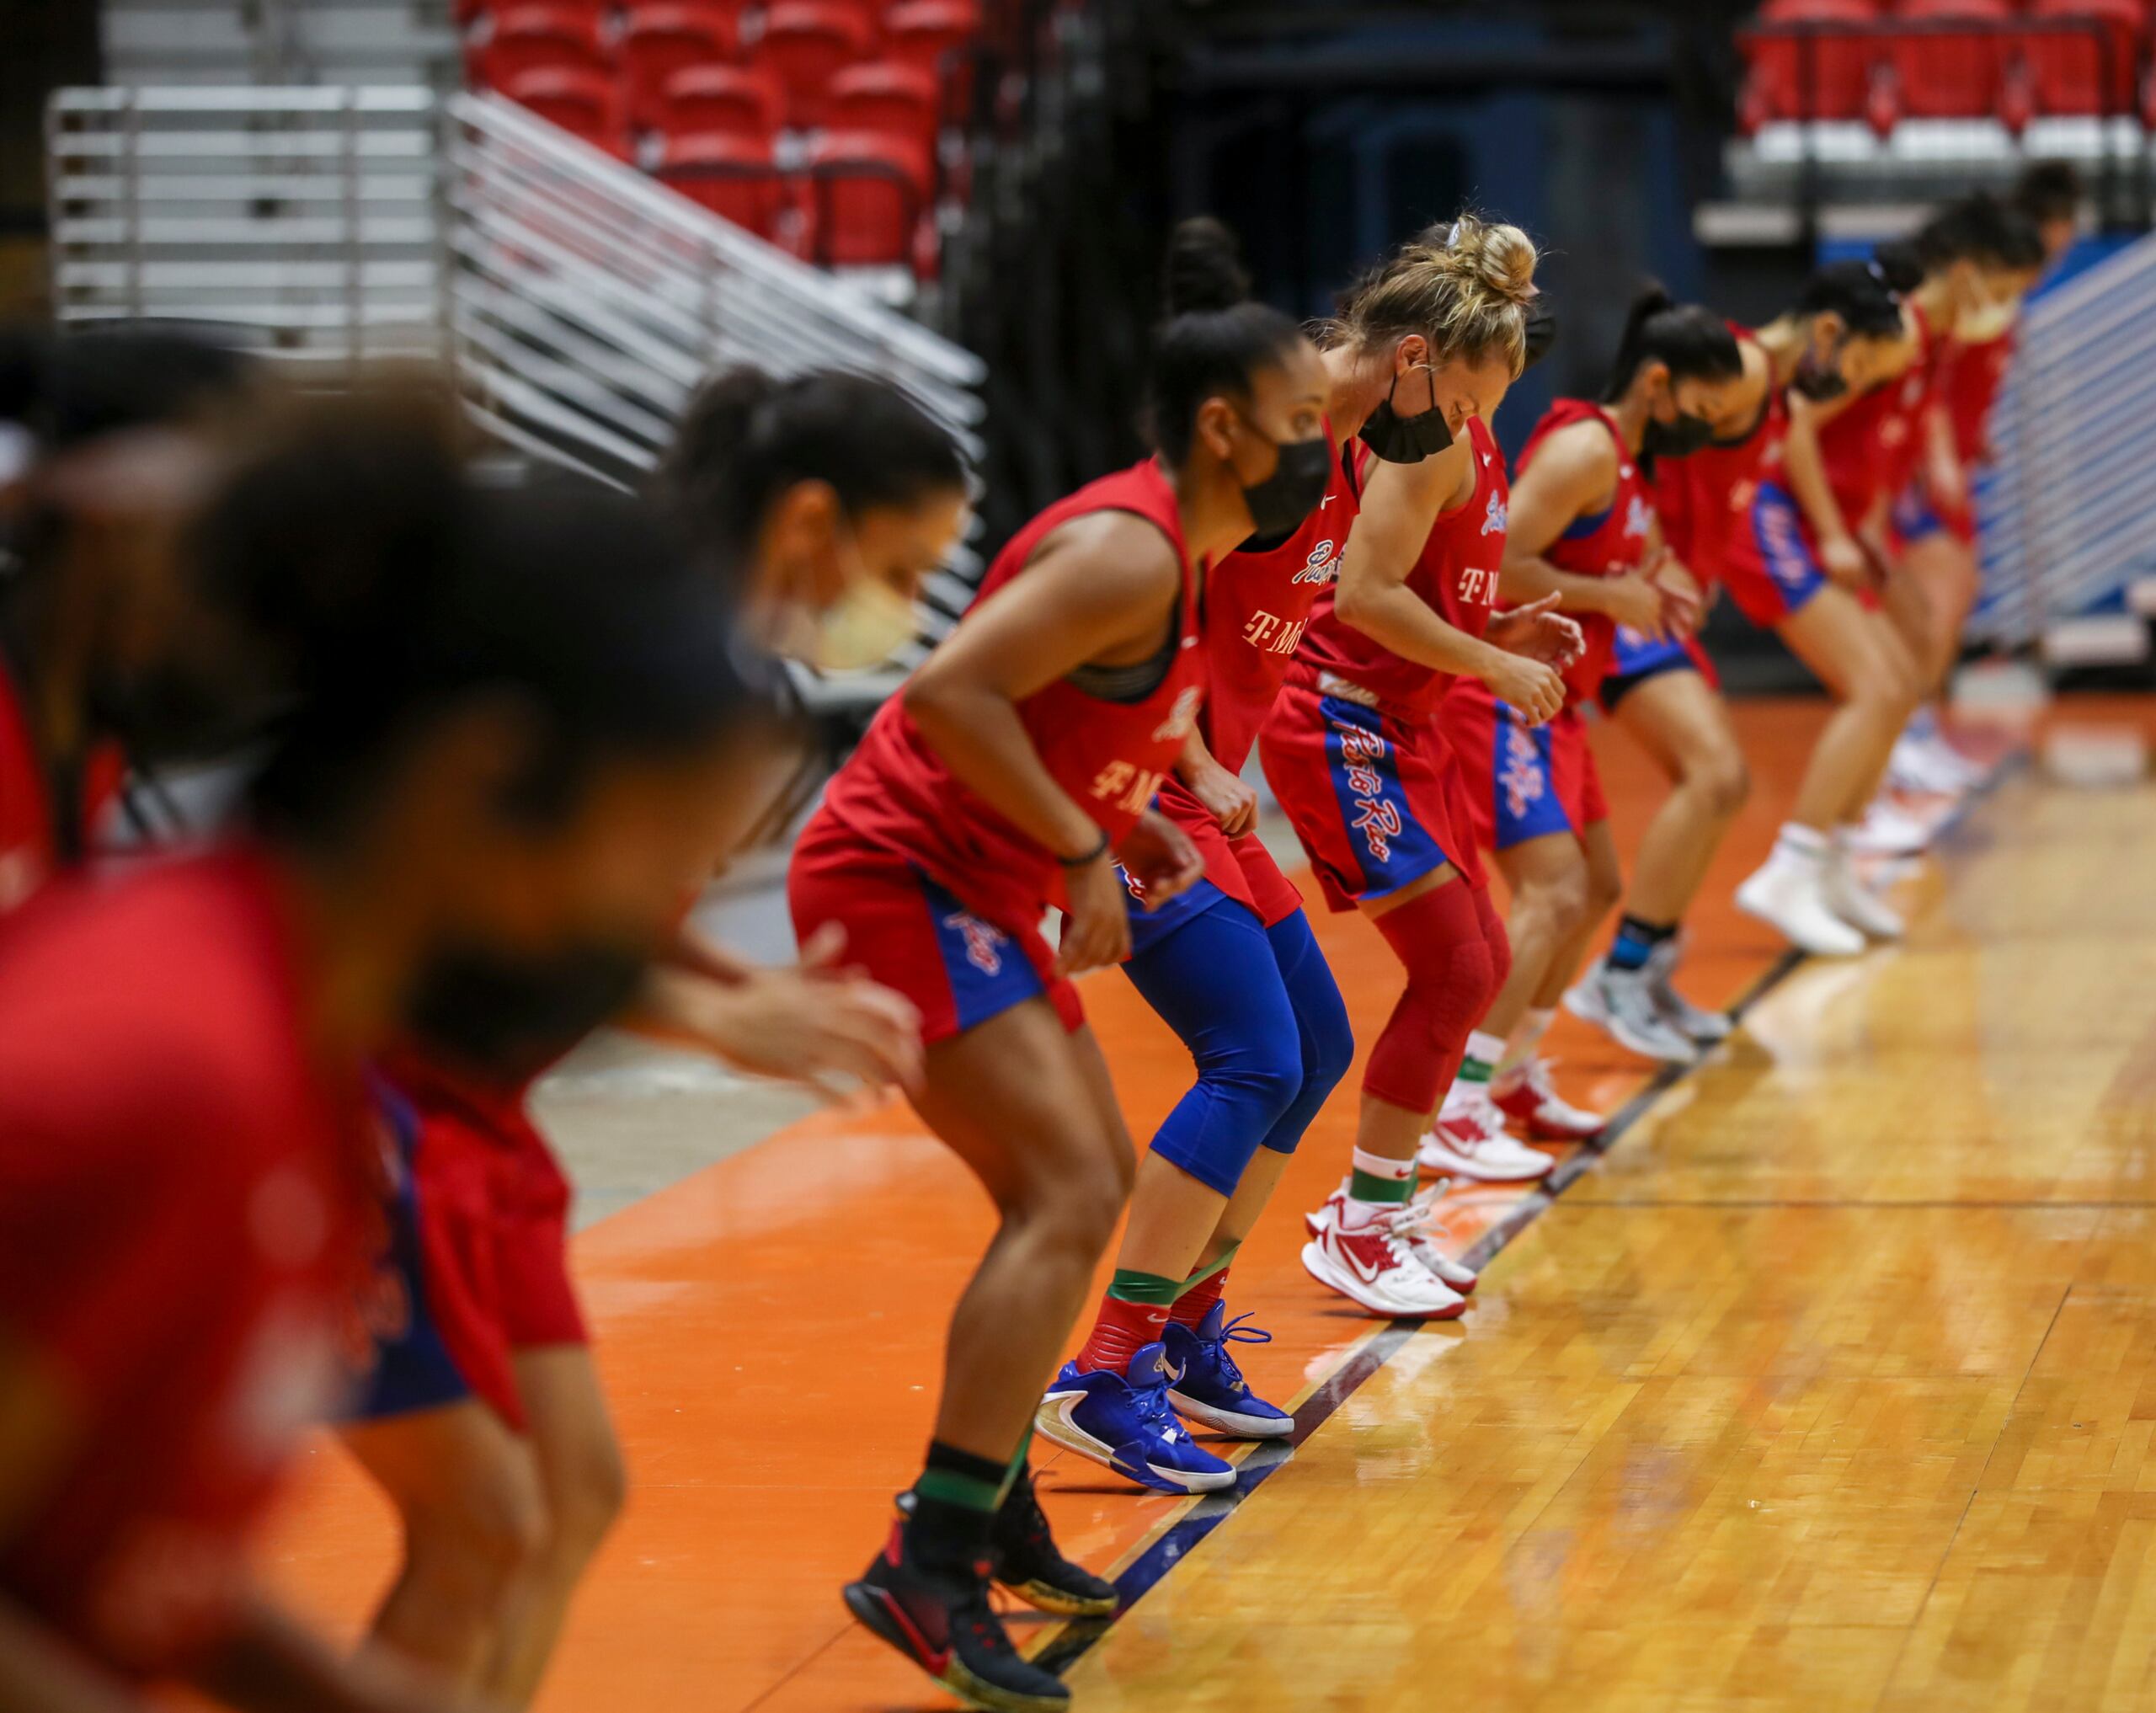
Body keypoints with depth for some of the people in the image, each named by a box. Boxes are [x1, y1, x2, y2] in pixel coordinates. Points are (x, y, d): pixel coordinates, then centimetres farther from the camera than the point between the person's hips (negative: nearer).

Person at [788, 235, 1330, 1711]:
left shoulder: (1175, 550, 13)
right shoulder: (1130, 553, -19)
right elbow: (947, 694, -29)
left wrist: (1132, 821, 10)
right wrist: (1081, 851, -24)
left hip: (967, 890, 11)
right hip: (897, 882, -11)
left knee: (1088, 1181, 20)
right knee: (1072, 1199, -19)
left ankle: (977, 1507, 30)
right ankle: (927, 1572, -20)